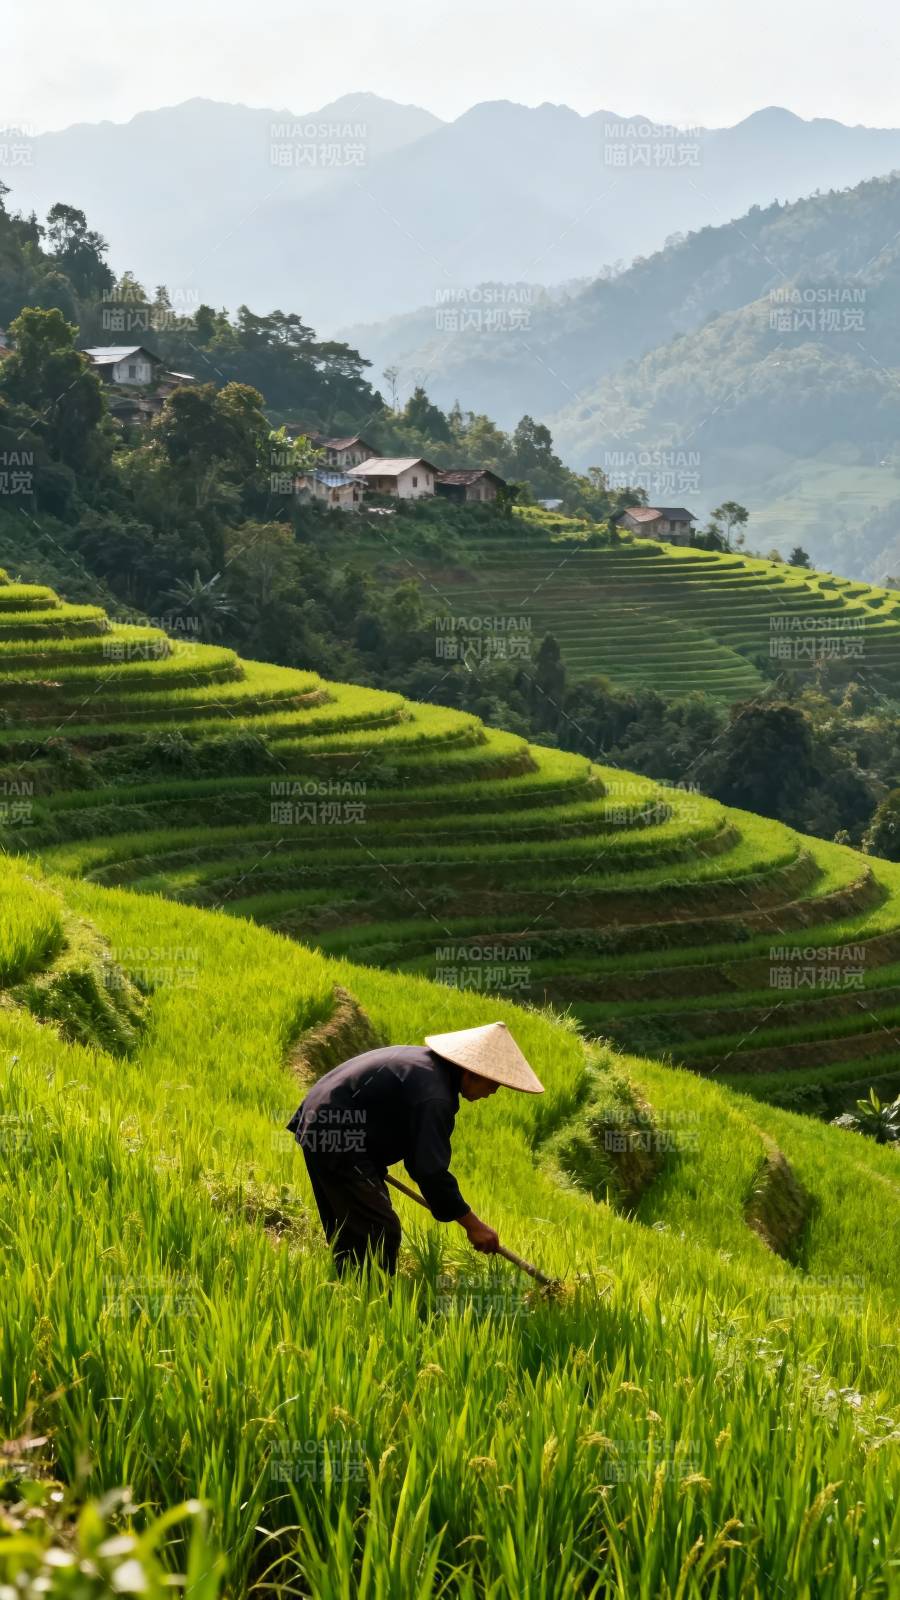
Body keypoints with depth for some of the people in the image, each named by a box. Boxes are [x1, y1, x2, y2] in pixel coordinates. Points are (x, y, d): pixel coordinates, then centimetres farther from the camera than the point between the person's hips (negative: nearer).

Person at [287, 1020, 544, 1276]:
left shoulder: (426, 1061, 10)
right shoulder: (433, 1094, -23)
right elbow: (431, 1168, -24)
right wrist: (472, 1224, -17)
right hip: (335, 1141, -11)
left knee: (347, 1232, 18)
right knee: (381, 1231, -12)